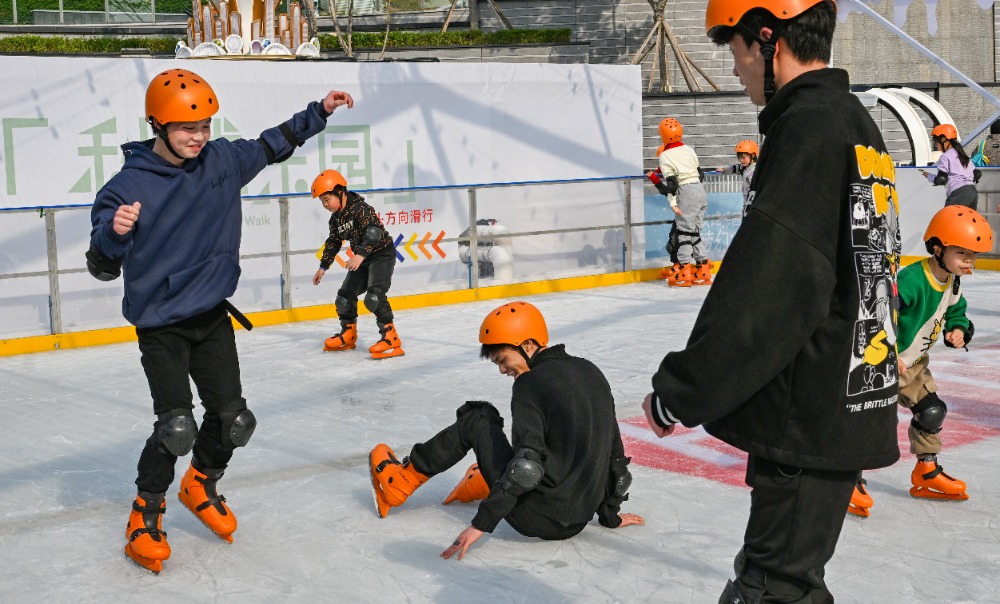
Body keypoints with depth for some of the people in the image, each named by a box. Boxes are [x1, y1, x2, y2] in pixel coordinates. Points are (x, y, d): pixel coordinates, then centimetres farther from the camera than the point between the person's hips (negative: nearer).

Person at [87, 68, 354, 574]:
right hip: (160, 323, -5)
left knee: (232, 417, 6)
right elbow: (103, 267, -16)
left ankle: (201, 487, 34)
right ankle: (145, 514, 10)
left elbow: (274, 145, 15)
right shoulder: (128, 186, -17)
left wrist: (319, 111, 12)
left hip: (213, 316, 5)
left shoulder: (223, 160, -3)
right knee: (176, 426, -13)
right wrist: (114, 232, -37)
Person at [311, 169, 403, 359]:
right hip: (362, 259, 9)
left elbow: (374, 232, -34)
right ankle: (348, 335, 28)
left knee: (374, 296, -24)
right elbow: (333, 242, 17)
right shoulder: (336, 218, 5)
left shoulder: (360, 209, -22)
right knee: (345, 295, 9)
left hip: (382, 254, -9)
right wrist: (323, 267, 19)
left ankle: (391, 338, -23)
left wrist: (360, 254, -45)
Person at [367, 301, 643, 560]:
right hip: (580, 519, 7)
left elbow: (526, 466, -22)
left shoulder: (531, 383, -13)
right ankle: (483, 482, 54)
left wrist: (481, 524, -18)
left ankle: (403, 479, 21)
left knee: (478, 419, 9)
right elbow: (614, 450, 14)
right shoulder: (591, 373, 8)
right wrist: (610, 514, 24)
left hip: (538, 521, -7)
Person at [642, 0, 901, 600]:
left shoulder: (809, 129, -18)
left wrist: (680, 393, -16)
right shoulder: (858, 123, 14)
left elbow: (761, 291, -23)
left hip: (813, 420, -10)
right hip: (849, 407, 10)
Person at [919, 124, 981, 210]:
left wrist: (928, 176, 10)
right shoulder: (963, 155, 23)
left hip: (959, 194, -8)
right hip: (973, 192, 8)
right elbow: (977, 174, 21)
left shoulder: (945, 157, 0)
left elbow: (941, 180, -7)